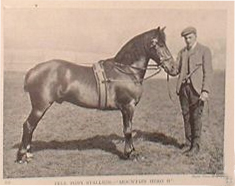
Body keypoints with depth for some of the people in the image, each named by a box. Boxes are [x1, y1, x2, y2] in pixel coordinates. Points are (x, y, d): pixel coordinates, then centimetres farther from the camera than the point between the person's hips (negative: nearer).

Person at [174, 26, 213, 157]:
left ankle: (196, 145, 4)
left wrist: (205, 91, -14)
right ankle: (188, 143, 18)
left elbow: (208, 72, -5)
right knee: (186, 116, 8)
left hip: (196, 88, -5)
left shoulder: (204, 51, 1)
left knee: (196, 116, -3)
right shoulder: (182, 52, 17)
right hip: (183, 87, 5)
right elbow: (176, 70, 11)